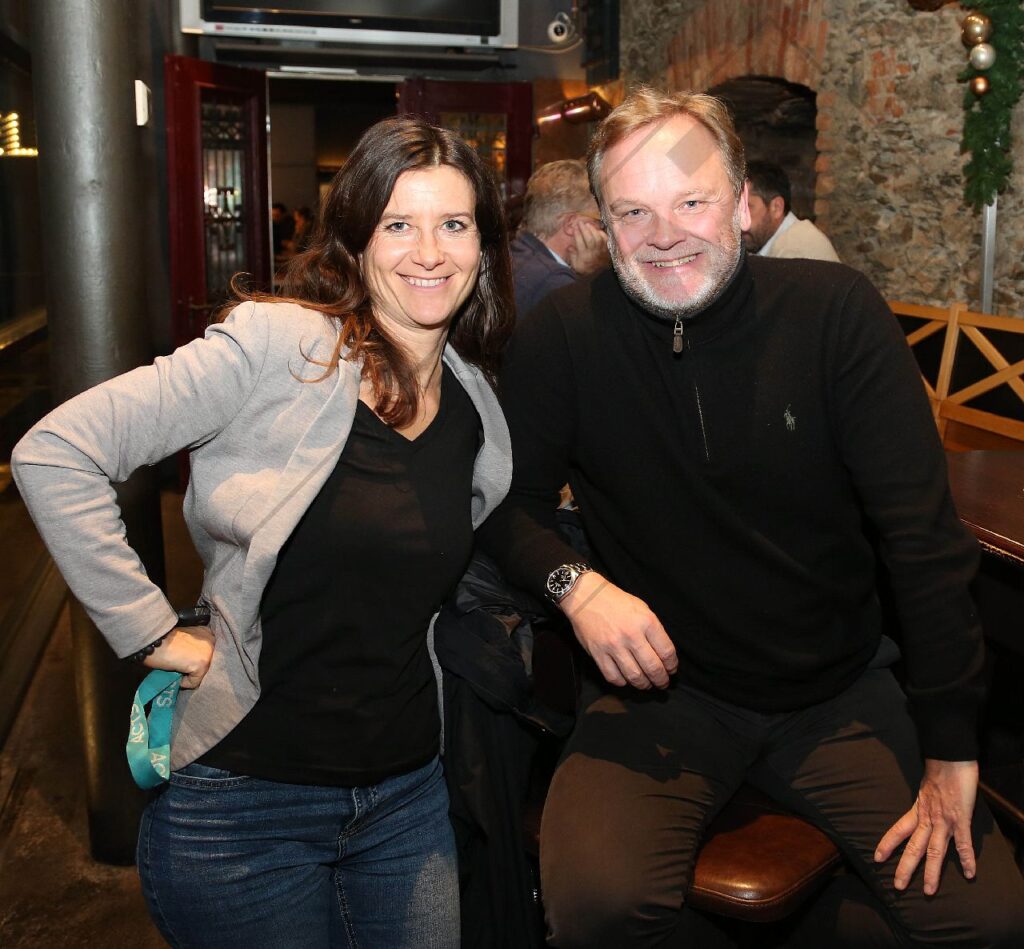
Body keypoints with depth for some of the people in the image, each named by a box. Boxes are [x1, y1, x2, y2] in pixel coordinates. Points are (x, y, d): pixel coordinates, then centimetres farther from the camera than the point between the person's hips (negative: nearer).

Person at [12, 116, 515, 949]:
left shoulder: (477, 401, 3)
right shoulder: (279, 344, -15)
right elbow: (54, 455, -17)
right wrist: (152, 633, -15)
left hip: (408, 793, 5)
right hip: (246, 804, -5)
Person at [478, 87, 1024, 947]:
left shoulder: (836, 311, -10)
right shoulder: (562, 335, -9)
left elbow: (925, 535, -9)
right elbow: (512, 502, 1)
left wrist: (952, 756, -10)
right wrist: (576, 582, -21)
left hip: (840, 692, 2)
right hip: (661, 692, -1)